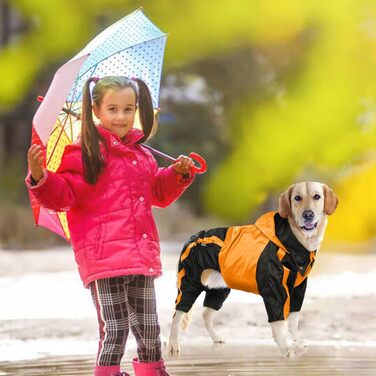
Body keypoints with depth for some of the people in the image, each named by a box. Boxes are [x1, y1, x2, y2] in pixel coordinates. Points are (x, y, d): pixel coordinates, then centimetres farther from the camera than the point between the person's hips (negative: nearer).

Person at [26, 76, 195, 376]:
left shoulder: (143, 156, 15)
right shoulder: (85, 154, -7)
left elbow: (159, 193, 29)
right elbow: (62, 195, -13)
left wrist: (178, 174, 14)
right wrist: (40, 177, -30)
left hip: (142, 256, 7)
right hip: (104, 257, -6)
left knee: (148, 327, 15)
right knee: (115, 328, -7)